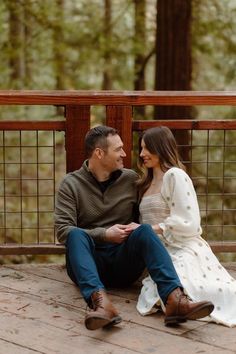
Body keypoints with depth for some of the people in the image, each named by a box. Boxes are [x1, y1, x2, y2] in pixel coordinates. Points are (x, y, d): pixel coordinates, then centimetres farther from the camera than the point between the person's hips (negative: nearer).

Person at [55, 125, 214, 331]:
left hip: (124, 263, 2)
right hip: (89, 262, -1)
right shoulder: (71, 184, 2)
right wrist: (104, 234, -17)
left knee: (145, 230, -27)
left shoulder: (131, 179, 11)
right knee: (76, 234, -32)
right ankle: (100, 302, -56)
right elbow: (63, 230, -7)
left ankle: (175, 300, -48)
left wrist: (138, 227, -7)